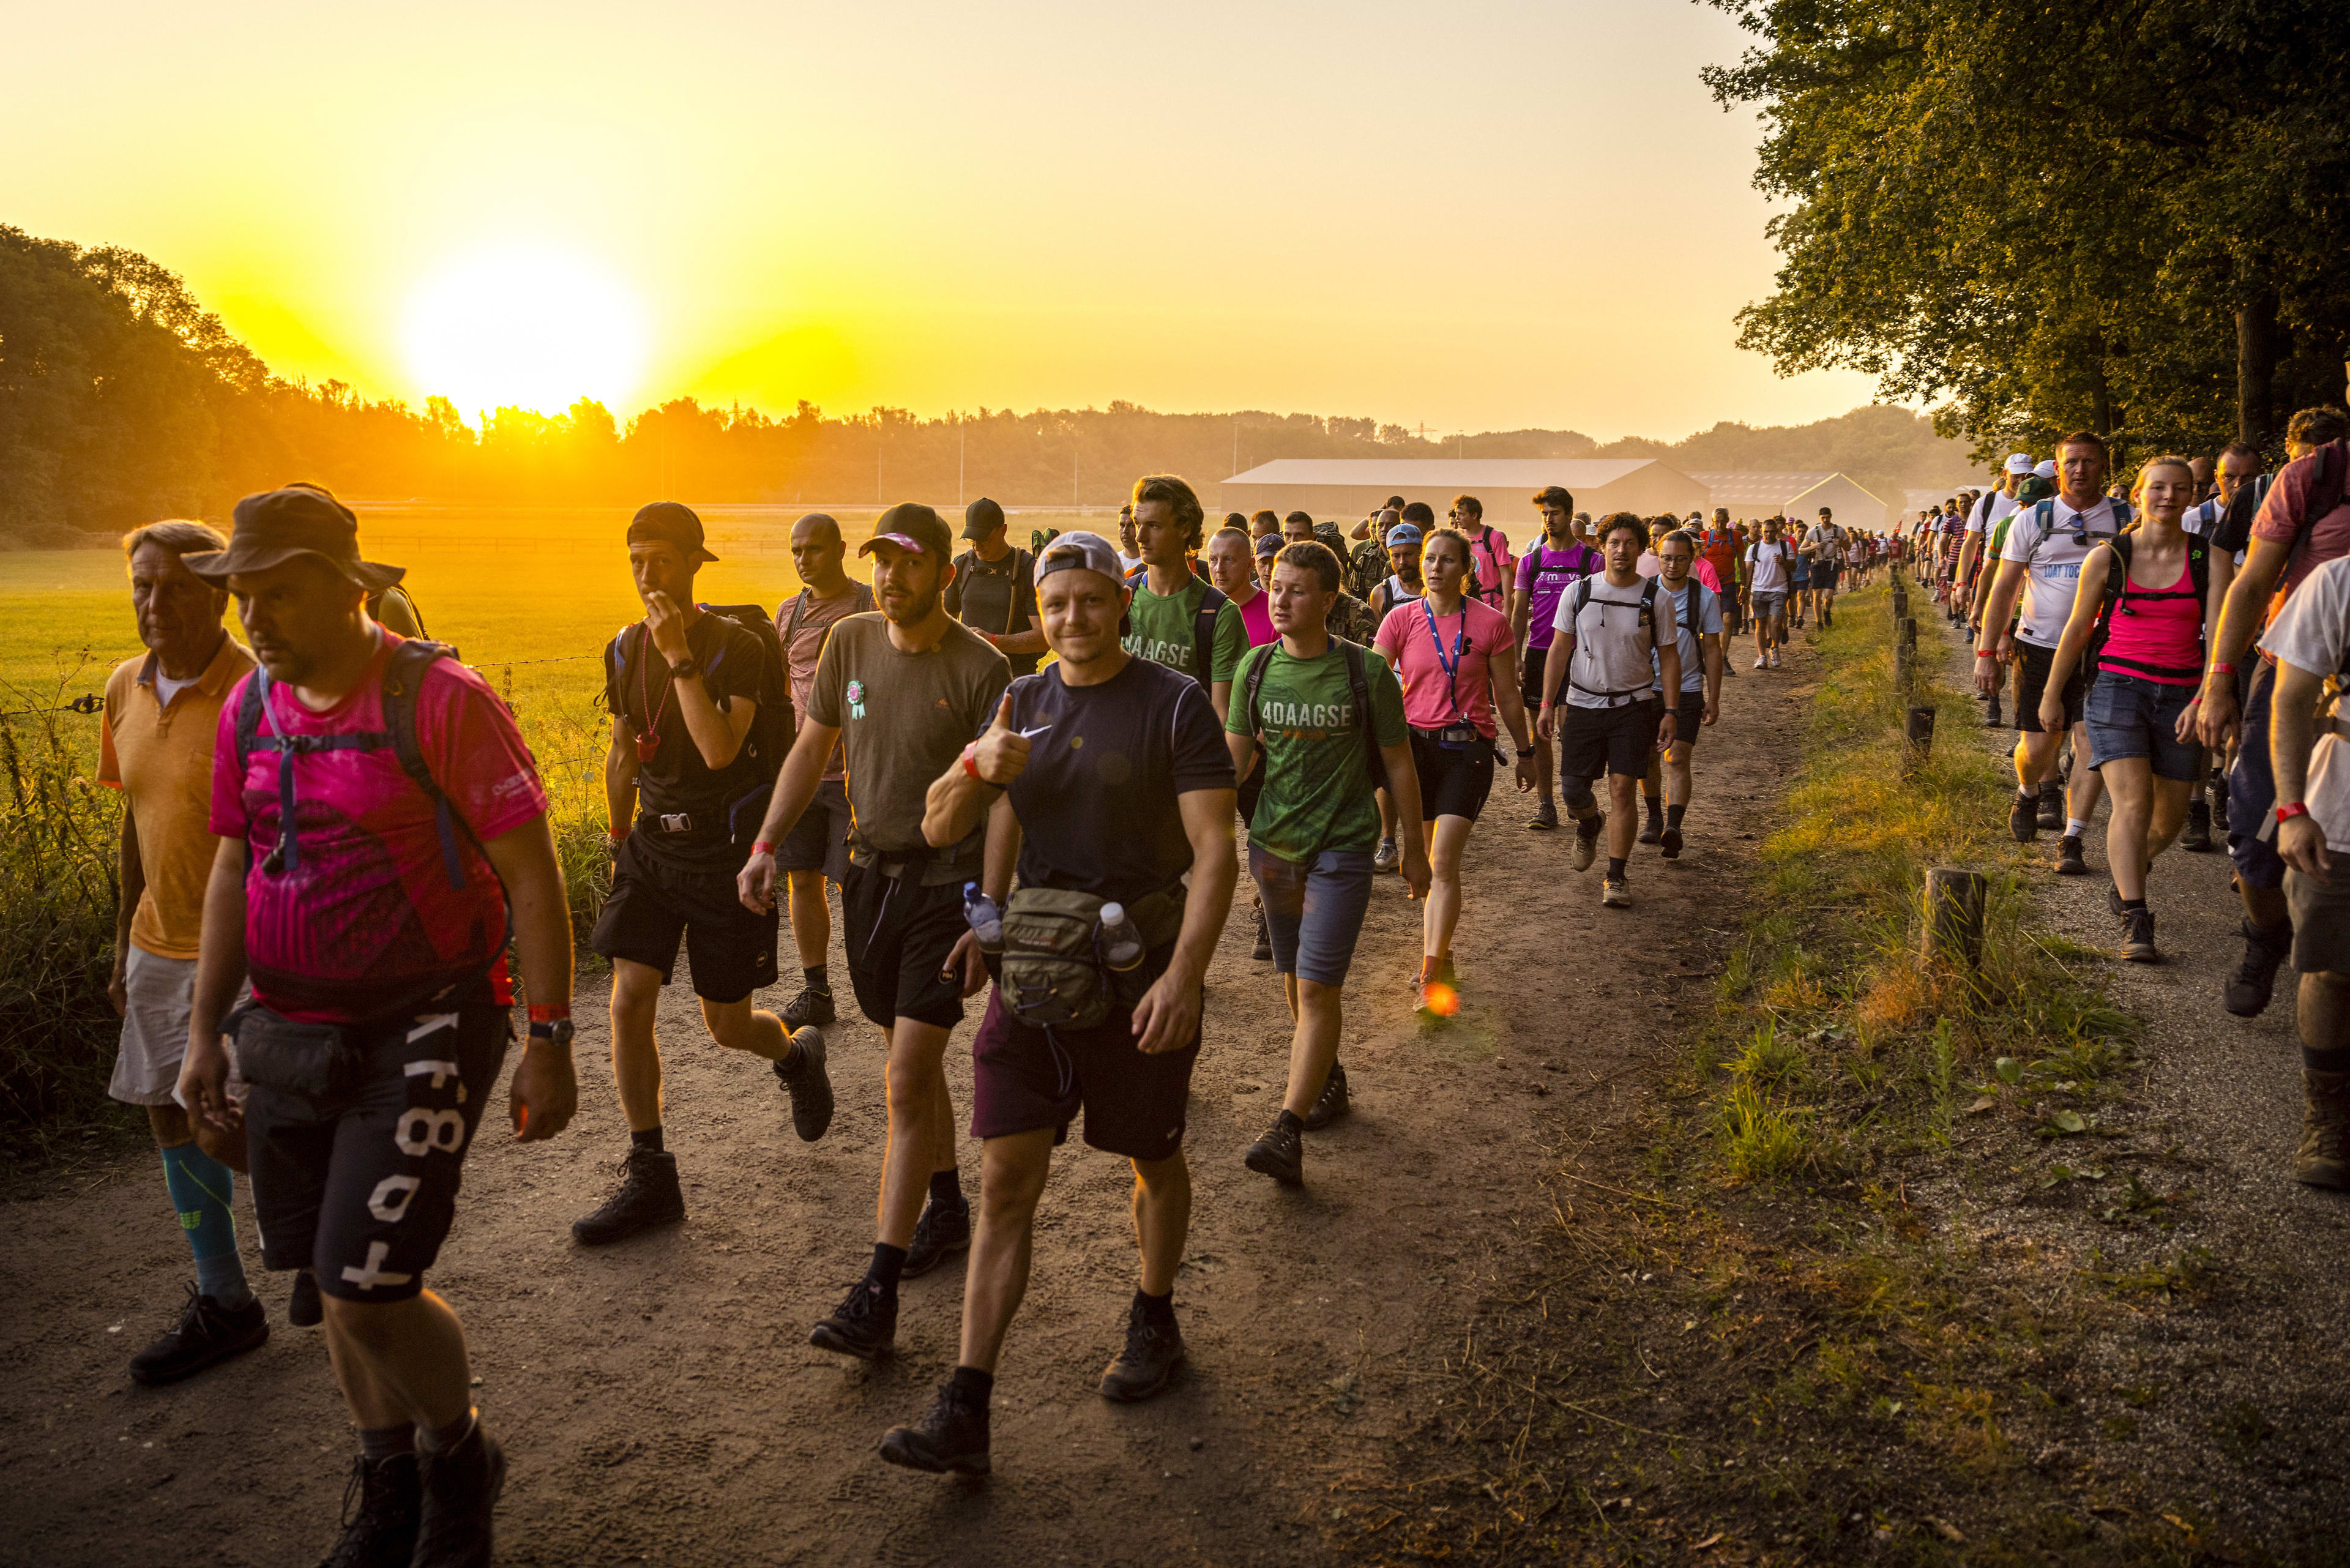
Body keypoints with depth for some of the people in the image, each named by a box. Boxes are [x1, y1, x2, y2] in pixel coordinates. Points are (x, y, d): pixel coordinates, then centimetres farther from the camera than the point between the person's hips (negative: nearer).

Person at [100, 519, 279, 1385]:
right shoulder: (127, 688, 5)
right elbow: (139, 822, 14)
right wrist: (125, 947, 16)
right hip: (162, 946, 8)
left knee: (222, 1134, -8)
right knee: (171, 1123, 13)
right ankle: (224, 1306, 28)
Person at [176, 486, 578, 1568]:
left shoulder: (440, 701, -14)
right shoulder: (250, 709, 6)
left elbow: (531, 876, -13)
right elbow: (233, 873, 15)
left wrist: (549, 1043, -16)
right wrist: (204, 1031, 14)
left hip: (422, 1031, -6)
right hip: (288, 1035, 6)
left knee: (367, 1285, -9)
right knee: (336, 1285, 13)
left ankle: (460, 1459, 21)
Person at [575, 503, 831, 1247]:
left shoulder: (735, 647, -14)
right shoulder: (624, 650, 4)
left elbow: (719, 750, -29)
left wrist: (680, 658, -29)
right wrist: (619, 839, 22)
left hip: (724, 849, -5)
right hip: (651, 843, 5)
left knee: (727, 1026, 4)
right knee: (630, 999, -6)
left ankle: (799, 1053, 41)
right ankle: (649, 1177, 5)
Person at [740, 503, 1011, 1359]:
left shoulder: (980, 668, -13)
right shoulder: (850, 642, 3)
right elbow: (812, 749, 13)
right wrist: (765, 846, 5)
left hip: (946, 881, -6)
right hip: (871, 871, 6)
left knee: (906, 1083, -8)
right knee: (913, 1061, 18)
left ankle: (878, 1291, -5)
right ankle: (948, 1207, 38)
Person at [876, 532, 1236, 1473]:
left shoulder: (1174, 705, -8)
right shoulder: (1021, 705, 7)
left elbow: (1215, 848, -15)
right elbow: (940, 829, 10)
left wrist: (1184, 976, -25)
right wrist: (976, 767, -11)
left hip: (1138, 970, -3)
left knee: (1154, 1160, 15)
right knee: (1006, 1183, 0)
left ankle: (1153, 1323, 41)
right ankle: (965, 1411, 3)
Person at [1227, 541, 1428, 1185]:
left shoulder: (1366, 672, -9)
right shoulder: (1256, 667, 1)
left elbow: (1398, 763, 0)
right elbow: (1233, 759, 3)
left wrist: (1414, 848, 4)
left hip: (1342, 847, -4)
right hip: (1273, 843, 5)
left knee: (1317, 987, -11)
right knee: (1293, 979, 17)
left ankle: (1288, 1130, -10)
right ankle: (1328, 1078, 39)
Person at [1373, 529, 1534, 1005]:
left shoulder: (1490, 623, -3)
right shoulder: (1402, 619, 0)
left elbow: (1508, 697, 7)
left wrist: (1526, 753, 14)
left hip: (1468, 750, -2)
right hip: (1415, 746, 3)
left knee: (1443, 862, -12)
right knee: (1425, 862, 12)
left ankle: (1431, 973, -10)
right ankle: (1440, 955, 27)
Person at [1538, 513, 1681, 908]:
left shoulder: (1657, 599, -2)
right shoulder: (1578, 592, -1)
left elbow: (1669, 658, 3)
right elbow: (1559, 650, 4)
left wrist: (1670, 712, -4)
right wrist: (1548, 704, -1)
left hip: (1634, 705, -1)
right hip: (1582, 704, 1)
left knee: (1623, 790, -7)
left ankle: (1617, 876, 4)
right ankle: (1589, 826, 40)